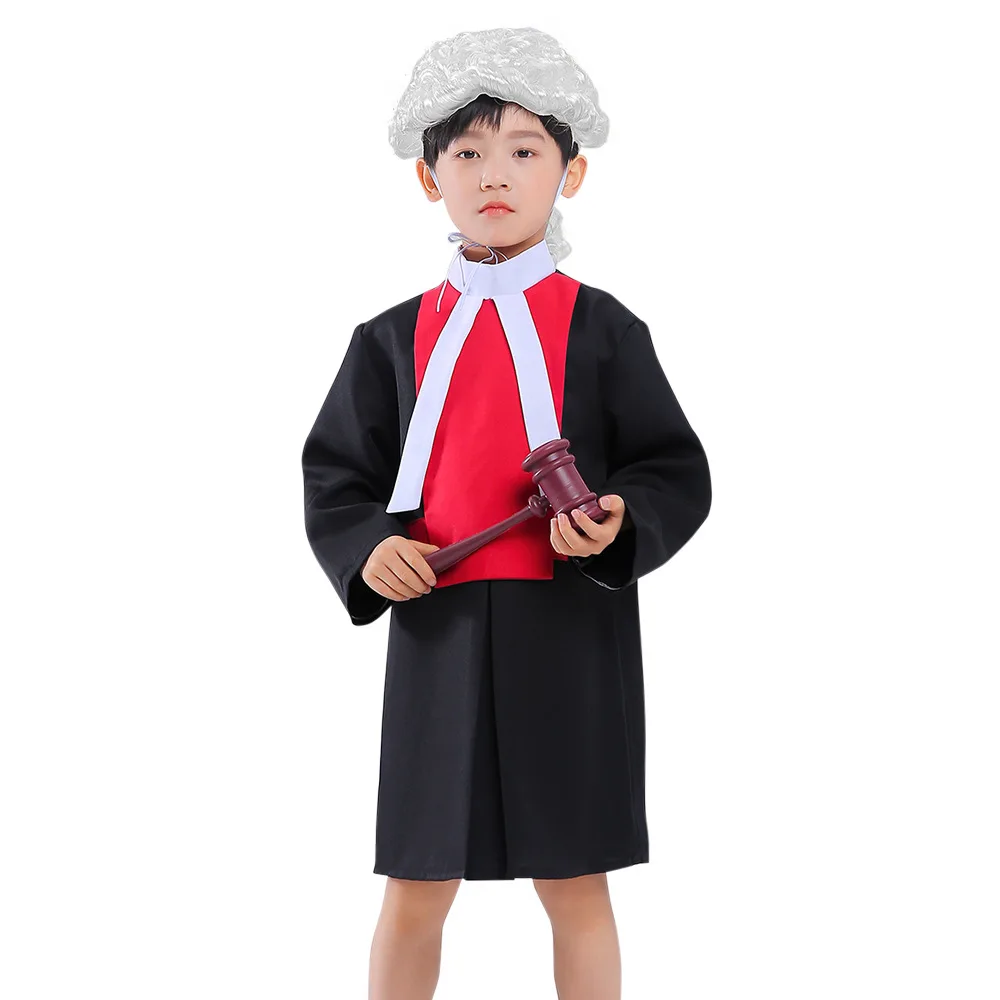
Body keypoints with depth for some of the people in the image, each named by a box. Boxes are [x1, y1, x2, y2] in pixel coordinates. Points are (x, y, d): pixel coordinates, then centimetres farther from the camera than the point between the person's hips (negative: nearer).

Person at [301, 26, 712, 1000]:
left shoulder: (603, 330, 1)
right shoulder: (395, 338, 6)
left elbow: (677, 473, 2)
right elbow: (336, 476, 10)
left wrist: (618, 524, -19)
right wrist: (367, 550, -10)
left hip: (570, 634, -1)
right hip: (436, 629, 2)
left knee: (575, 885, 6)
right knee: (416, 890, 7)